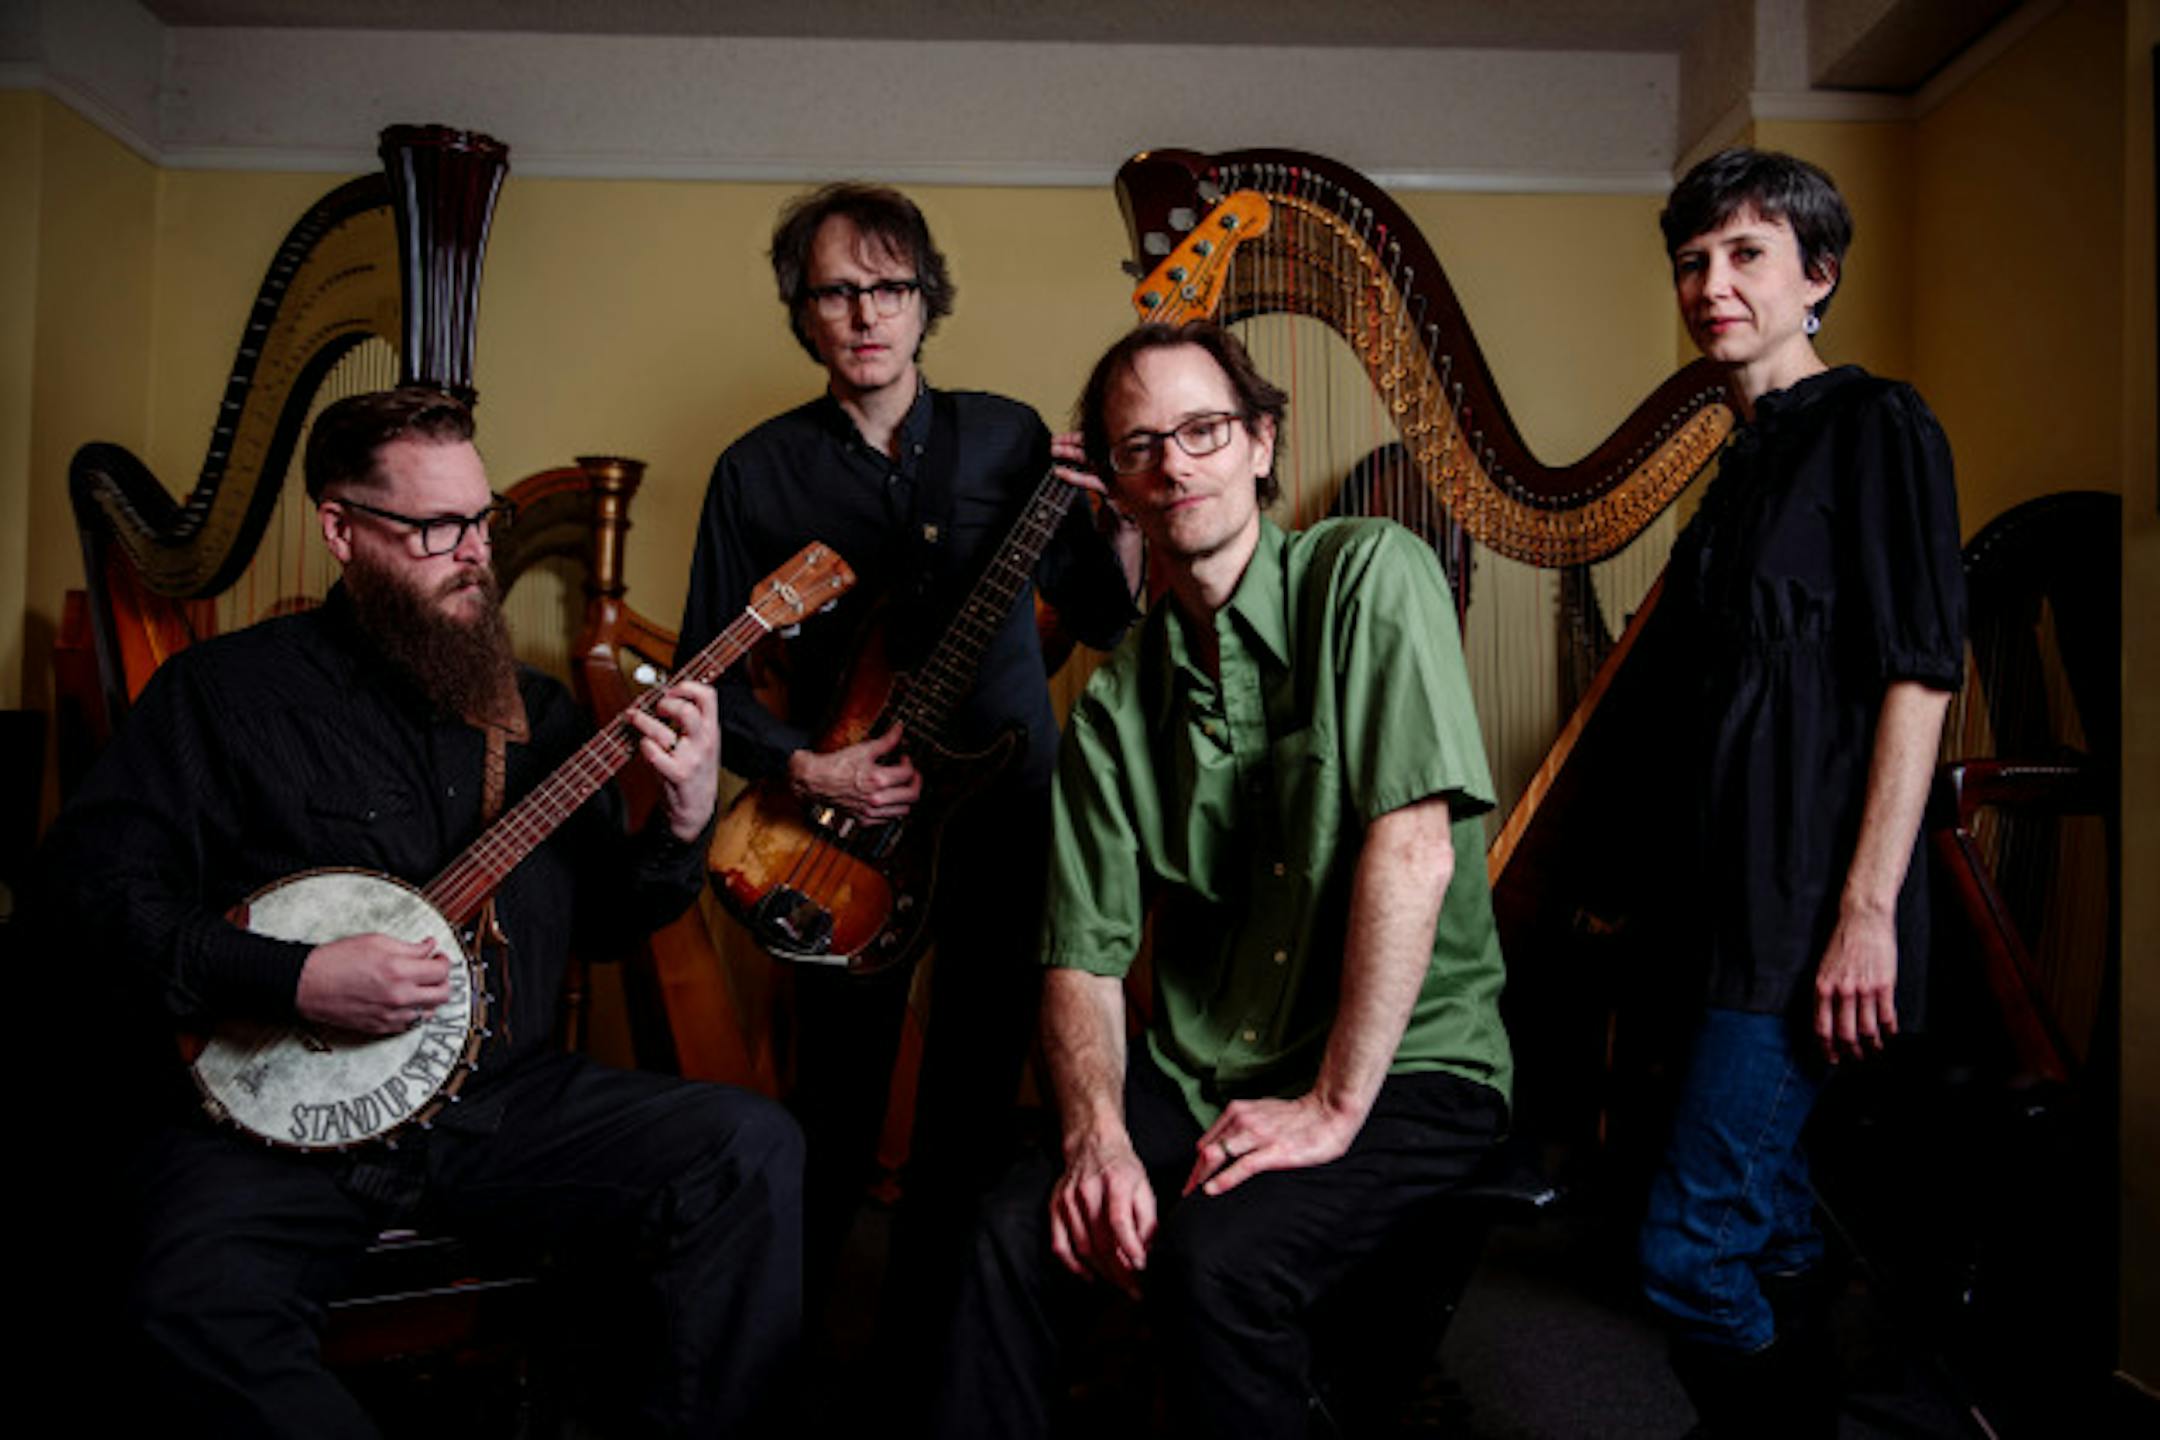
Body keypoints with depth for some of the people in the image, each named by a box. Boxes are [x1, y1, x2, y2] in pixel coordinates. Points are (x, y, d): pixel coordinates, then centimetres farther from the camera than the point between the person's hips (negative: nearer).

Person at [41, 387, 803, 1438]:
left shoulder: (532, 707, 14)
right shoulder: (226, 689, 1)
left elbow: (597, 912, 17)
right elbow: (94, 880, -6)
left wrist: (682, 825, -4)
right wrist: (294, 980, -18)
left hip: (500, 1102, 4)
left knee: (753, 1149, -18)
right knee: (200, 1307, -35)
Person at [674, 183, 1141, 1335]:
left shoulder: (1011, 438, 3)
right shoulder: (760, 472, 0)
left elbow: (1104, 620, 4)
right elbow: (706, 676, 1)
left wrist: (1123, 516, -14)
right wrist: (801, 768, -14)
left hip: (1011, 817, 1)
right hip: (845, 830, -1)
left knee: (976, 1105, 9)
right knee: (835, 1116, 7)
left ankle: (927, 1323, 31)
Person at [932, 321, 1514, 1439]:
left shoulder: (1370, 574, -11)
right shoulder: (1113, 698, 4)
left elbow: (1413, 851, -20)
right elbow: (1085, 955, 1)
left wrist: (1333, 1105, -20)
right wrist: (1097, 1134, -18)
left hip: (1408, 1069, -4)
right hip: (1200, 1074, 4)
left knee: (1218, 1254, -29)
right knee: (1016, 1230, -20)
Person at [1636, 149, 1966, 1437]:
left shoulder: (1874, 424, -6)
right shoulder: (1748, 458, 18)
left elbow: (1919, 674, -14)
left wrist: (1867, 910, -19)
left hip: (1815, 909, -9)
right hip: (1742, 897, 9)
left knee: (1692, 1247, -7)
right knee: (1769, 1230, 16)